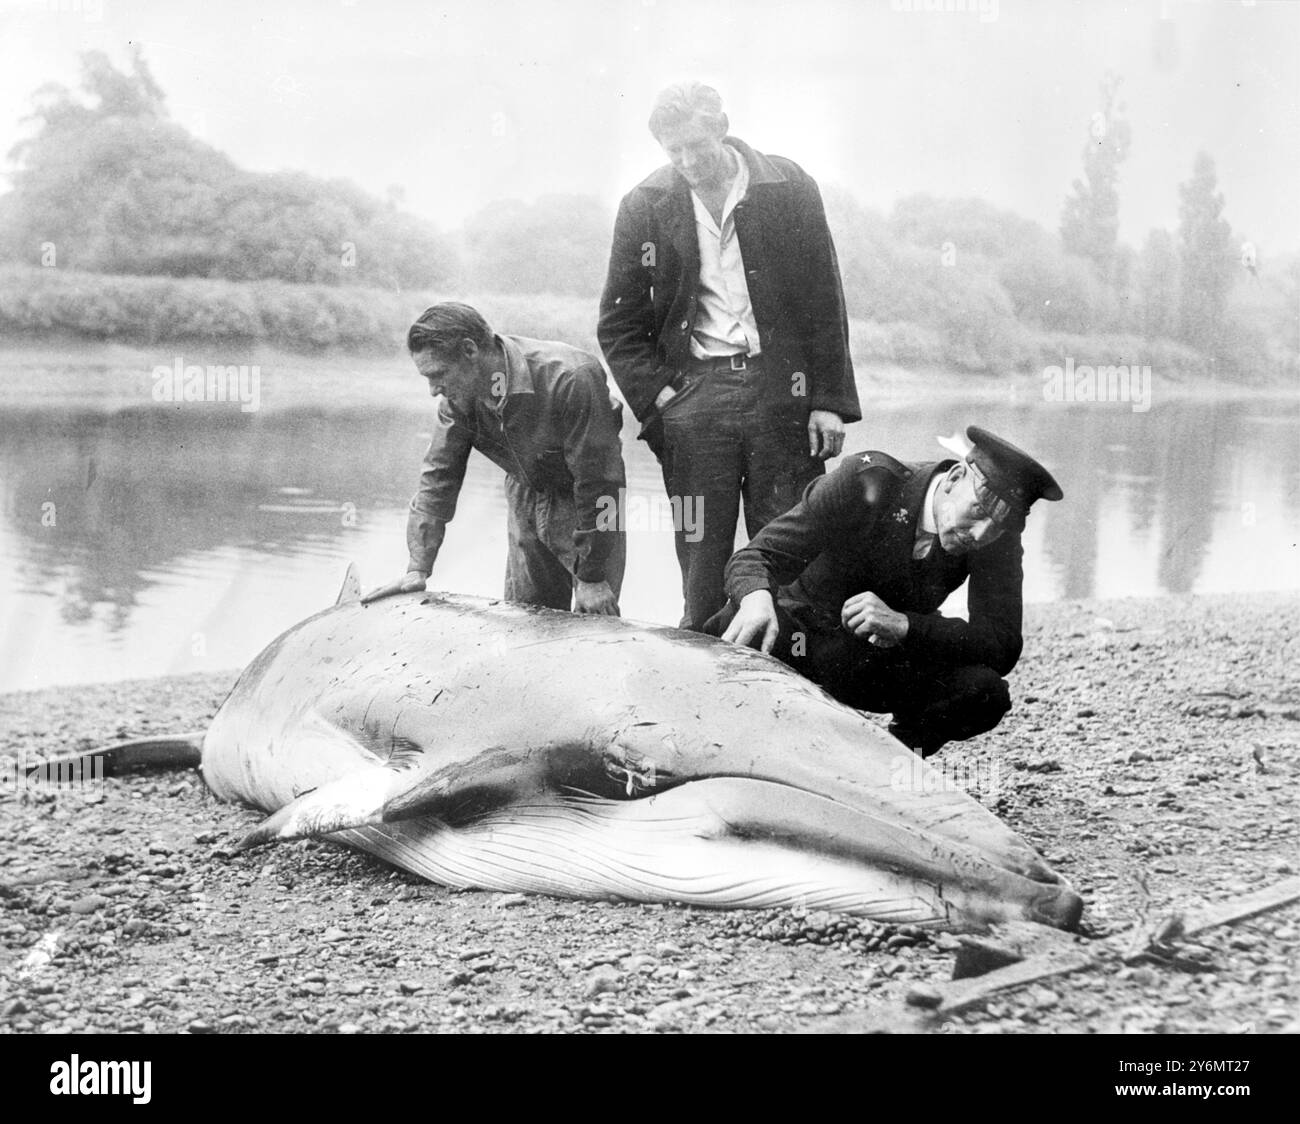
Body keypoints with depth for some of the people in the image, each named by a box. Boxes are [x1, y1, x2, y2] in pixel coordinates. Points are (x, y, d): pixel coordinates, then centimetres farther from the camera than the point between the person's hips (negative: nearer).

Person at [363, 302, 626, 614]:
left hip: (587, 504, -5)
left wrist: (592, 578, -24)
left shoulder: (571, 380, -34)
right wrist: (418, 570, -13)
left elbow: (598, 481, -29)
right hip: (526, 495, 6)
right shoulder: (457, 395, -14)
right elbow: (438, 477, -6)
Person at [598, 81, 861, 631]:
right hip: (692, 394, 1)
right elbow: (619, 325, 10)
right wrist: (658, 396, -3)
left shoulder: (788, 187, 2)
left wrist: (829, 400, -2)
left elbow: (825, 302, 4)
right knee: (701, 564, 1)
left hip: (781, 386, 0)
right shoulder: (645, 206, 4)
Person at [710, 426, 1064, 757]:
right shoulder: (865, 482, -23)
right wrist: (756, 598, -49)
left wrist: (904, 626, -37)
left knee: (985, 691, -27)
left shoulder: (1000, 538, -14)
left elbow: (1004, 645, -22)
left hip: (891, 662, 3)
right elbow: (756, 555, -23)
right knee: (740, 629, -37)